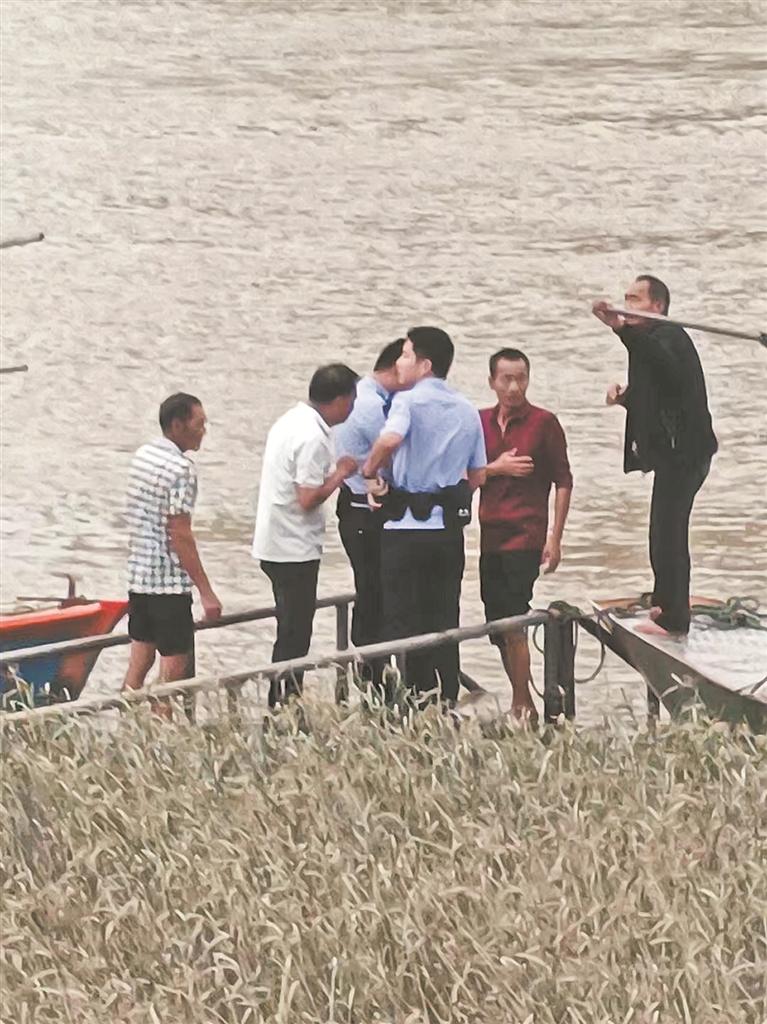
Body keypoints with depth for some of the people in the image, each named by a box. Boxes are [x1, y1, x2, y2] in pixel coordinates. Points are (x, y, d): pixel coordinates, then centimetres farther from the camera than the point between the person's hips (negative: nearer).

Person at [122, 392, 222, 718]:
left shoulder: (142, 455, 10)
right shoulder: (180, 468, -17)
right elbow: (180, 535, -19)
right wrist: (206, 591, -17)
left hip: (138, 574, 9)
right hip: (168, 582, -9)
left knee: (139, 662, 13)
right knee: (176, 668, -3)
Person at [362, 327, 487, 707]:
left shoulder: (408, 401, -10)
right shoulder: (468, 411, 11)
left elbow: (390, 439, -31)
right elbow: (478, 475, 15)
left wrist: (370, 472, -15)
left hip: (407, 527, -6)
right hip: (449, 527, 6)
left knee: (403, 621, 1)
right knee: (444, 620, 10)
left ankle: (414, 698, -2)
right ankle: (446, 703, 10)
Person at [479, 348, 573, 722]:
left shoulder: (544, 423, -2)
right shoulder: (480, 422, 11)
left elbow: (563, 481, -3)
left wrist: (555, 539, -8)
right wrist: (495, 469, -8)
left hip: (525, 537, -6)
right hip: (490, 537, 6)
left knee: (513, 623, -12)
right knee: (497, 625, 7)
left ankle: (522, 705, -8)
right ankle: (522, 705, 17)